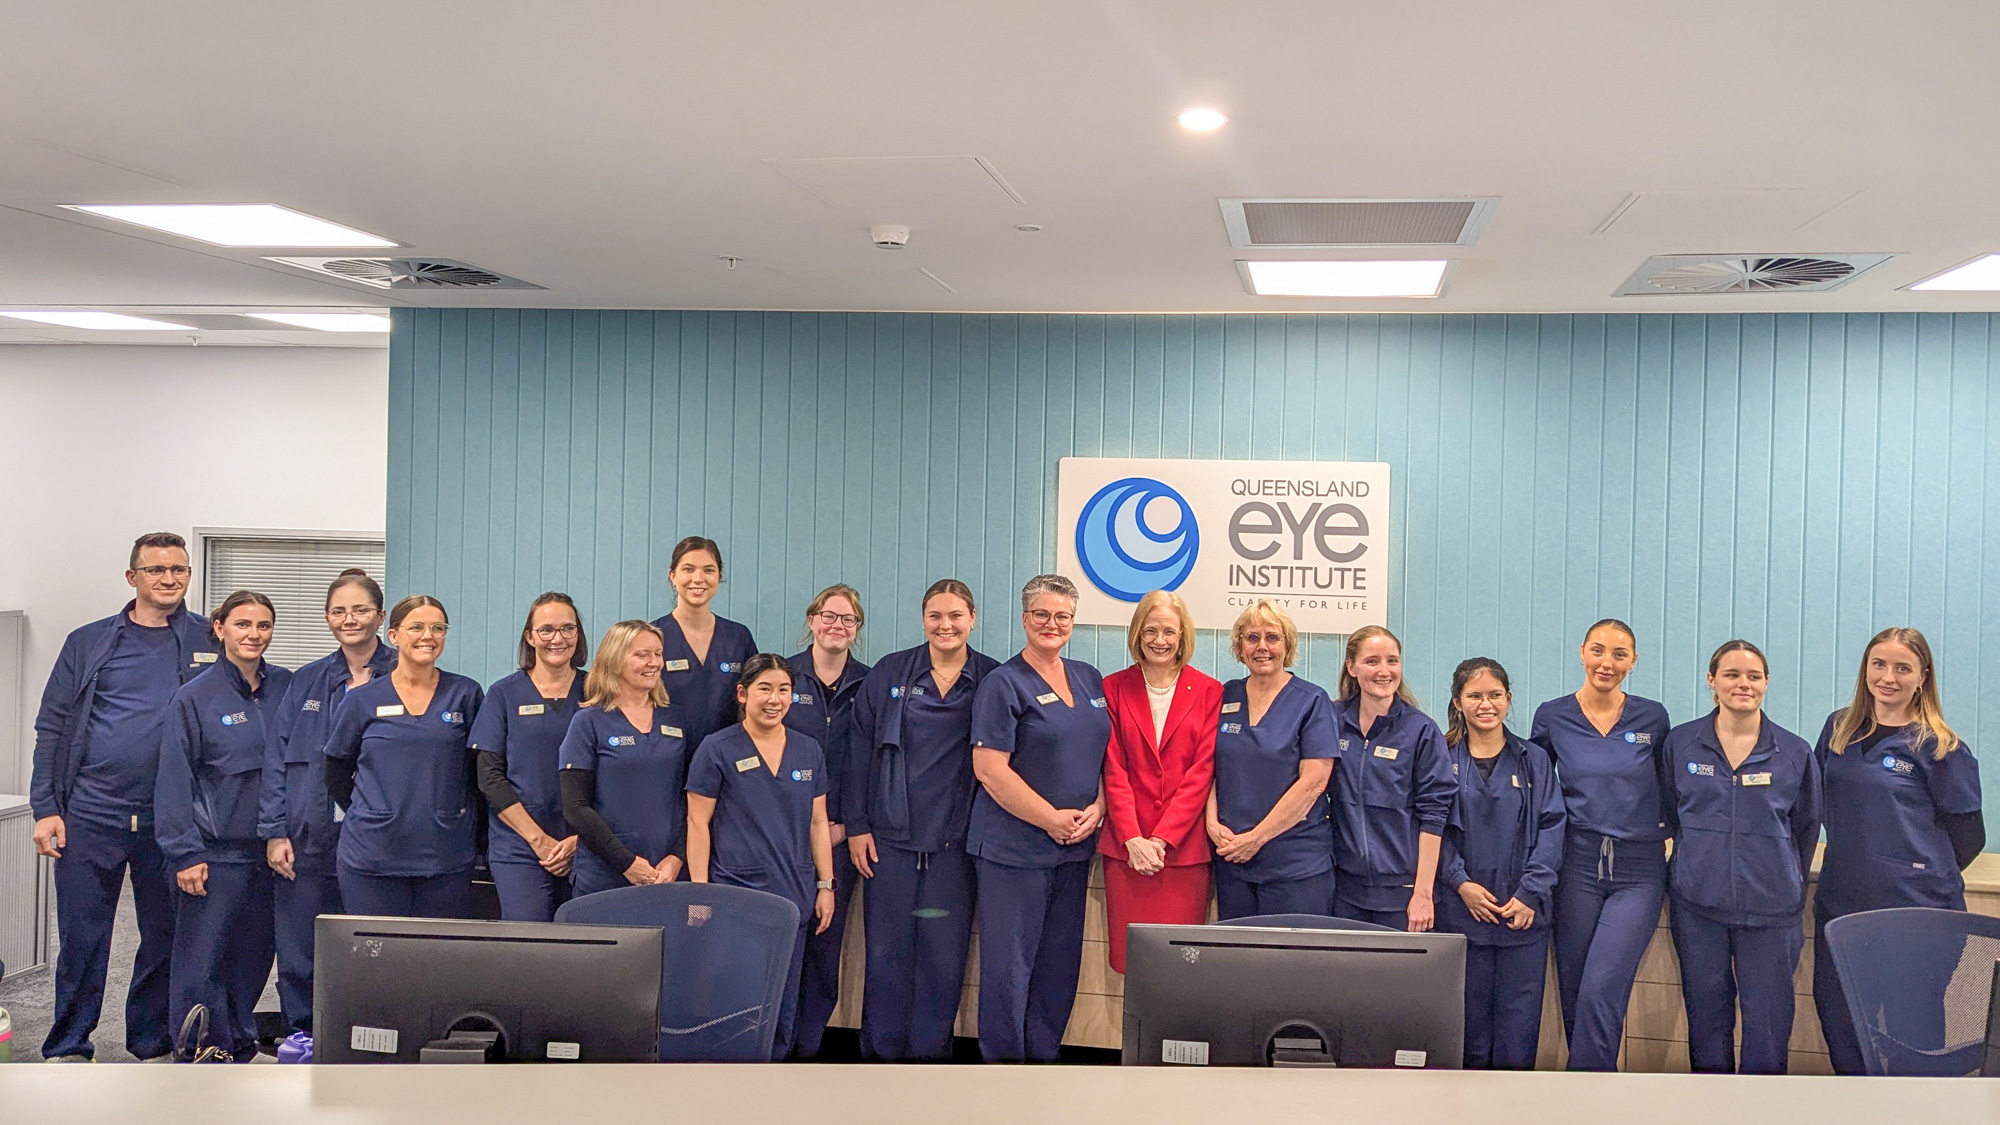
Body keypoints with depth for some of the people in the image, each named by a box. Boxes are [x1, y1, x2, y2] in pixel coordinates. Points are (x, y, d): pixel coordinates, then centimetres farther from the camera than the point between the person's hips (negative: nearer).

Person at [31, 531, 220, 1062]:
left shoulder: (211, 643, 5)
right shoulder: (89, 642, 7)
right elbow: (51, 727, 7)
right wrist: (45, 808, -1)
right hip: (90, 814, 0)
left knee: (165, 936, 8)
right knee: (81, 937, 2)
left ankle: (153, 1043, 23)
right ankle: (68, 1048, 15)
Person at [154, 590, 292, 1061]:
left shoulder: (288, 688, 7)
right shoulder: (194, 698, -4)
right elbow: (175, 781, -5)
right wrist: (185, 854, -11)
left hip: (270, 848, 4)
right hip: (214, 853, -4)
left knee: (253, 956, 11)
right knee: (203, 962, -4)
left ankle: (238, 1050, 25)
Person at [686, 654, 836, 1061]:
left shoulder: (809, 751, 10)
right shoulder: (717, 749, -2)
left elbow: (818, 822, 14)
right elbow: (698, 822, -3)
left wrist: (825, 885, 10)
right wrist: (700, 892, -9)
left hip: (794, 894, 4)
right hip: (736, 891, -4)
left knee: (784, 1006, 8)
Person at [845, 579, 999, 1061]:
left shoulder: (993, 680, 2)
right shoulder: (888, 674, 4)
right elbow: (860, 752, 6)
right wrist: (857, 825, 1)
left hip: (955, 840, 0)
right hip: (892, 837, 0)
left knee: (945, 953, 2)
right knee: (887, 951, 4)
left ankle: (930, 1049, 15)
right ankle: (880, 1052, 16)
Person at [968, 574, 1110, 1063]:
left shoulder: (1089, 680, 13)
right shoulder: (1004, 684, -7)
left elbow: (1107, 755, 16)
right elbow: (989, 768, -14)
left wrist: (1096, 810, -2)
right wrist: (1051, 818, -14)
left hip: (1075, 847, 6)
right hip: (1014, 848, -6)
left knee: (1060, 963, 11)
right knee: (1009, 963, -3)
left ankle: (1044, 1057, 22)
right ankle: (1002, 1064, 8)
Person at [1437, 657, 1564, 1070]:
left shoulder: (1533, 760, 8)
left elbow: (1551, 828, 1)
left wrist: (1530, 893, -9)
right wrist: (1461, 883, -11)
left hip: (1524, 913, 1)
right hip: (1462, 910, 0)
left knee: (1519, 1020, 0)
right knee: (1470, 1018, 4)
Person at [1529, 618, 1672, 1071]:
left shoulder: (1652, 719, 3)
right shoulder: (1552, 717, 3)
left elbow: (1667, 790, 15)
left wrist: (1657, 831, 5)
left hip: (1638, 872, -1)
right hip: (1577, 867, 2)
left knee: (1601, 991, -13)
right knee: (1573, 994, 5)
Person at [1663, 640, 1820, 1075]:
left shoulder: (1795, 753, 2)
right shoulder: (1680, 744, 2)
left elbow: (1806, 828, 11)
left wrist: (1787, 883, 10)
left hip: (1770, 908, -1)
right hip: (1697, 905, 1)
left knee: (1768, 1017, 2)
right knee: (1706, 1013, 9)